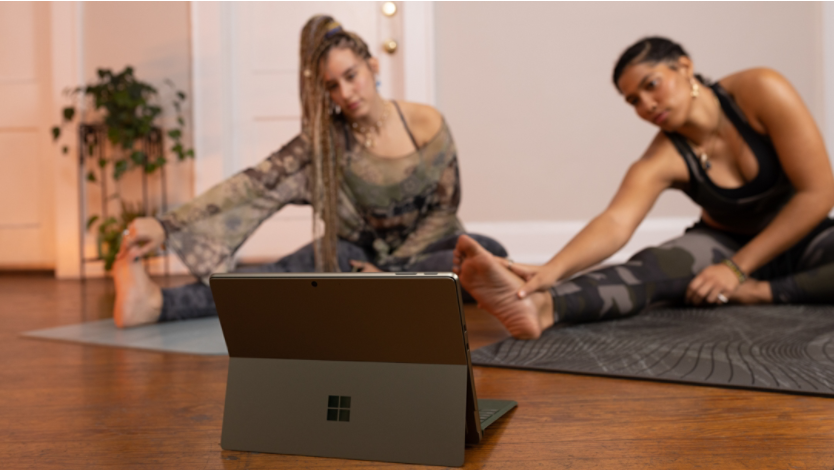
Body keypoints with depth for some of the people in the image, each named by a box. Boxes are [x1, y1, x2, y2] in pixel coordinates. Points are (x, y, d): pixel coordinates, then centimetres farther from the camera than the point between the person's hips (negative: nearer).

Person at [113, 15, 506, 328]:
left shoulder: (426, 124, -11)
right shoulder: (326, 139, -11)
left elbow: (445, 208, -5)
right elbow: (253, 183, -23)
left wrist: (389, 268, -14)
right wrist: (167, 225, -34)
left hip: (422, 248, 1)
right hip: (359, 251, -1)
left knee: (491, 254, -30)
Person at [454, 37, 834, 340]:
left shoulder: (759, 91, -19)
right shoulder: (664, 159, -16)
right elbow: (615, 222, -34)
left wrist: (738, 268, -22)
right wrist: (552, 270, -55)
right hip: (725, 242, -1)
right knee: (648, 268, -34)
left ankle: (758, 292, -26)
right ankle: (540, 305, -56)